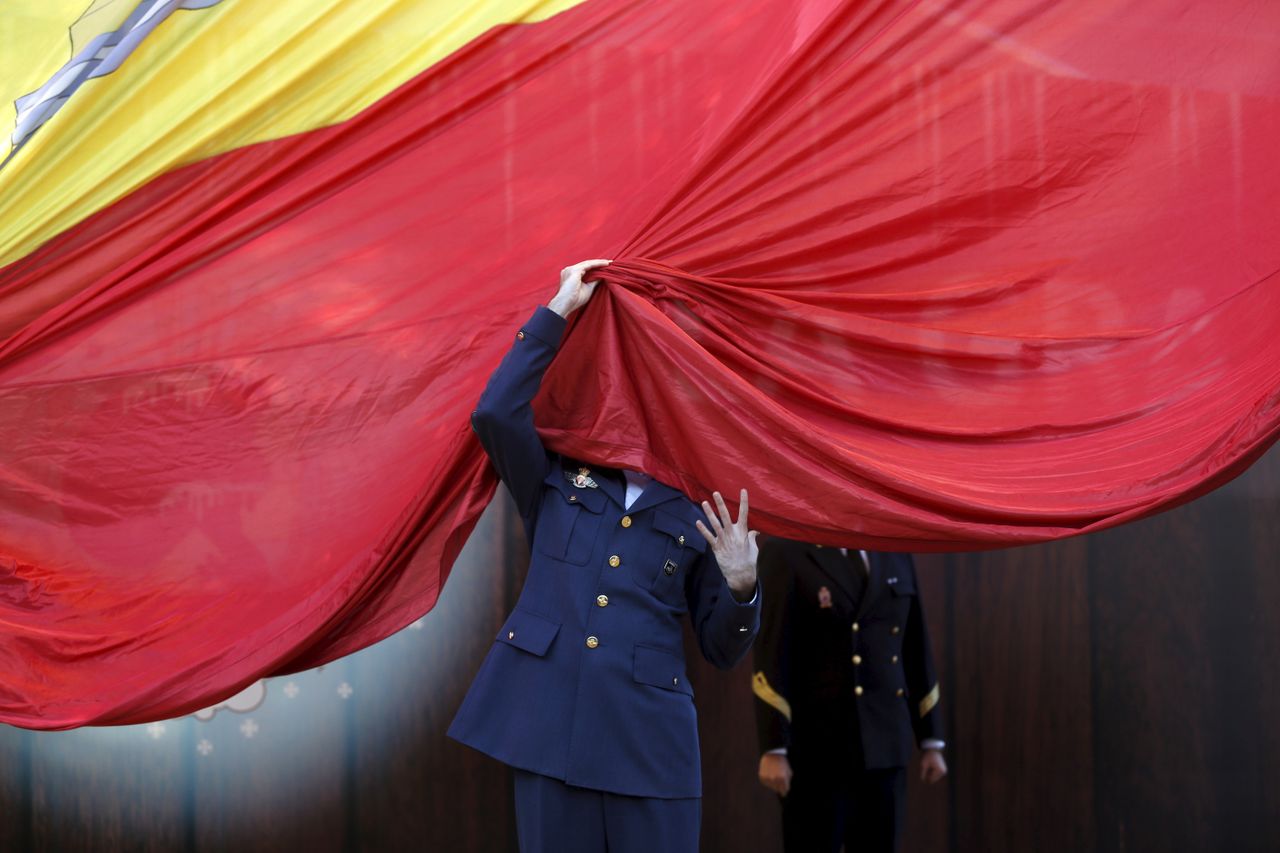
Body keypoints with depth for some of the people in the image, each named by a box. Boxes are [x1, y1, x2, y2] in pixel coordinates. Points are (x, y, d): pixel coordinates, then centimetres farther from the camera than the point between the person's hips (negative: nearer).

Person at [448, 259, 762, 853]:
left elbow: (722, 649, 12)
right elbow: (496, 413, -6)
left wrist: (741, 587, -10)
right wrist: (558, 311, -3)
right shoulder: (554, 483, 13)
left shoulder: (695, 514, 12)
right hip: (549, 726, 0)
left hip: (649, 739, 0)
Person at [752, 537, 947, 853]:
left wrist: (931, 741, 11)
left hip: (885, 747, 5)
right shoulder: (786, 554, -6)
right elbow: (770, 657, -11)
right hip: (816, 748, -5)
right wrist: (773, 749, -16)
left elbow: (917, 654, 13)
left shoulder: (897, 558, 11)